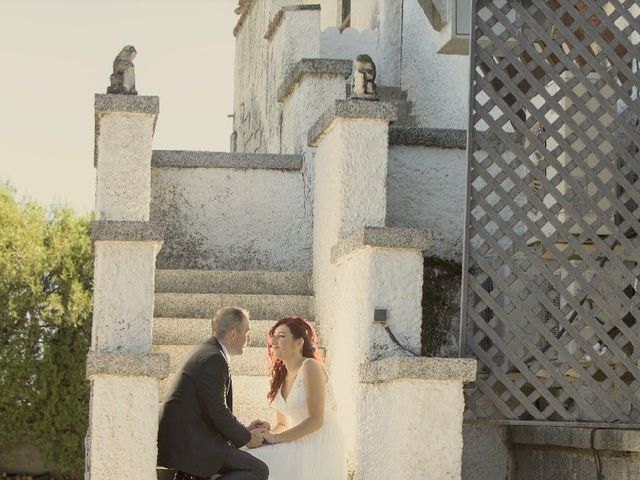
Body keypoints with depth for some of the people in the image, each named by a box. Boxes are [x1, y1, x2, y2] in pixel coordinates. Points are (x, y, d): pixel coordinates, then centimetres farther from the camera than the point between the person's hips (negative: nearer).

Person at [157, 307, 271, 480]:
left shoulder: (207, 352, 17)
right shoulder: (214, 359, -15)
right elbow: (218, 413, -18)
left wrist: (245, 430, 15)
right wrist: (246, 437, -4)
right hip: (189, 444, -10)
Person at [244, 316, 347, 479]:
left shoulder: (311, 367, -10)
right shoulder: (280, 377, 14)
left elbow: (316, 420, -17)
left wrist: (274, 438, -15)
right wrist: (266, 435, -4)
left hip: (321, 446, -7)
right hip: (299, 446, 7)